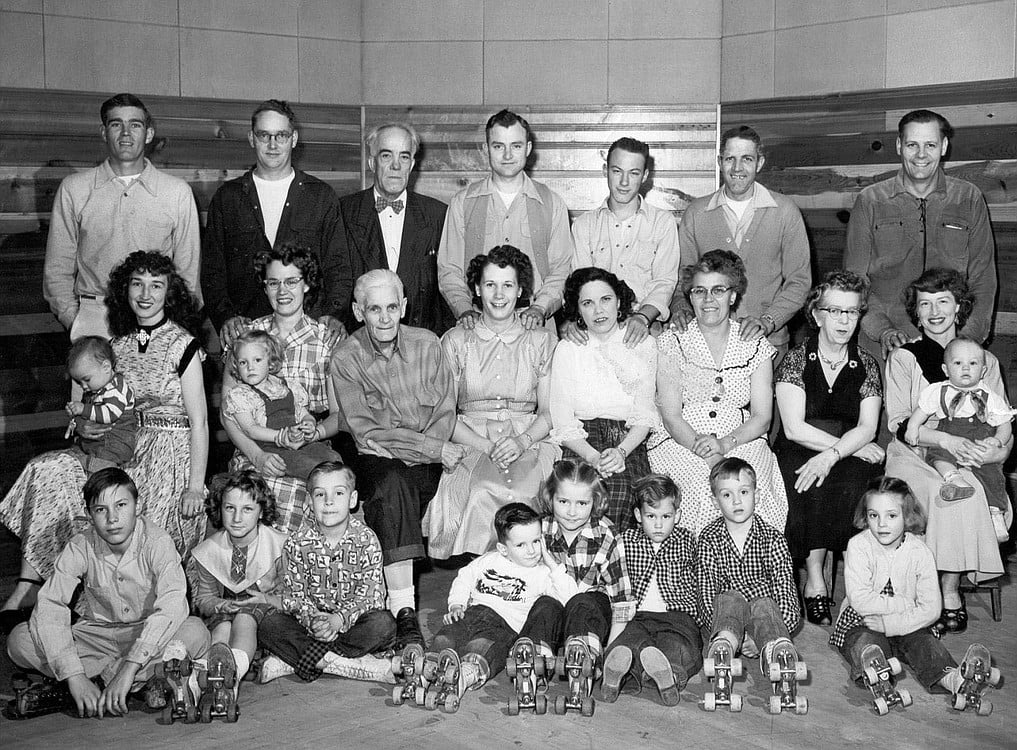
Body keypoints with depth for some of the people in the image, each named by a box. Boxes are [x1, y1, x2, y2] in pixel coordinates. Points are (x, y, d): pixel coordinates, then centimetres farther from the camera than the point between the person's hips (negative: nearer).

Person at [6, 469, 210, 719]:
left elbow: (172, 604, -34)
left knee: (195, 632, -33)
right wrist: (74, 677, -33)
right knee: (19, 640, -19)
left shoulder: (157, 542, -20)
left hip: (148, 633, -3)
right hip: (96, 636, 3)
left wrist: (130, 667, -43)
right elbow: (48, 608, -20)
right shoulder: (80, 548, -13)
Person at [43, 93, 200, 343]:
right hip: (93, 320, 0)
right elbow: (57, 268, 11)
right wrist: (73, 319, -1)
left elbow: (189, 271, 8)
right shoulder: (73, 189, 9)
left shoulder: (178, 192, 7)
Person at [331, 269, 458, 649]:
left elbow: (445, 412, 2)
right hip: (378, 460, -4)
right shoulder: (346, 359, -3)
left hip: (431, 461, 5)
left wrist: (403, 445, -15)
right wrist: (432, 449, -17)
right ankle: (404, 613, -42)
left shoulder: (426, 344, 5)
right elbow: (366, 432, -11)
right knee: (392, 484, -34)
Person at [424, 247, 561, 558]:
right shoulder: (456, 340, 11)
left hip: (529, 442, 0)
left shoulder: (542, 340, 13)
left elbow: (550, 412, 7)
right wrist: (487, 446, -12)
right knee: (485, 491, -34)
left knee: (522, 491, -33)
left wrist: (522, 441, -14)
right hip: (471, 442, 0)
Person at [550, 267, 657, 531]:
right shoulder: (567, 349, 4)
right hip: (582, 444, -1)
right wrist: (593, 457, -17)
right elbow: (563, 423, 0)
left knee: (620, 487, -31)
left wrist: (621, 451, -15)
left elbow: (644, 416, 3)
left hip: (630, 442, 1)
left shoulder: (643, 345, 8)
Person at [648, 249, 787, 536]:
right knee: (700, 485, -31)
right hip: (680, 443, -1)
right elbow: (670, 415, -4)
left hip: (741, 443, 2)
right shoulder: (671, 343, 5)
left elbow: (762, 418, 4)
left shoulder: (756, 346, 10)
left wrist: (725, 443, -15)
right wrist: (701, 447, -21)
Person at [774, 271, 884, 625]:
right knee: (814, 489, -35)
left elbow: (867, 428, -2)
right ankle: (815, 580, -27)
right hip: (799, 454, -2)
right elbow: (794, 429, -9)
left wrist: (832, 455, -22)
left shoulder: (866, 365, 9)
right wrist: (854, 446, -11)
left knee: (848, 485, -32)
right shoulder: (796, 360, 1)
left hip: (851, 454, 2)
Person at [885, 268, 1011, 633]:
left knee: (967, 490, -33)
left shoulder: (985, 360, 18)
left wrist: (1000, 450, -11)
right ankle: (950, 593, -22)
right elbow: (899, 424, -3)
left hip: (971, 460, 2)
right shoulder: (902, 358, 9)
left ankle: (947, 592, -22)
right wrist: (946, 440, -21)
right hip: (915, 456, -2)